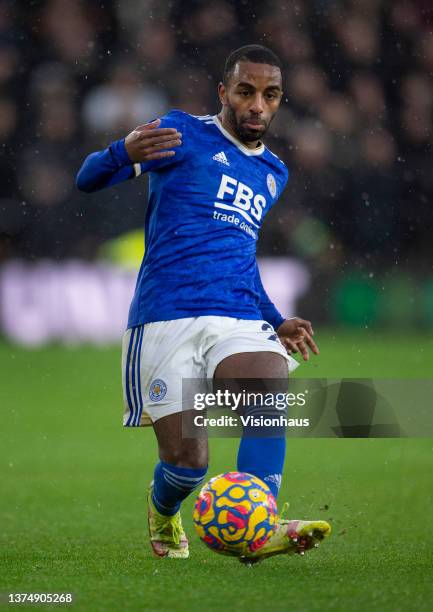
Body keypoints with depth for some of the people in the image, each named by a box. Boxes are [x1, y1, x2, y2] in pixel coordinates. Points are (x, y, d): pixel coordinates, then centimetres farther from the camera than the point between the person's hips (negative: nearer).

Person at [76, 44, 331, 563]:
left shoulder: (273, 172, 23)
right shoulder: (182, 133, 4)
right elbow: (87, 180, -4)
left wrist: (276, 322, 24)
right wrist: (125, 153, -27)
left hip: (240, 320, 4)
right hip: (166, 320, -4)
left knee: (274, 386, -30)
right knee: (186, 462, -8)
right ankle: (163, 513, 29)